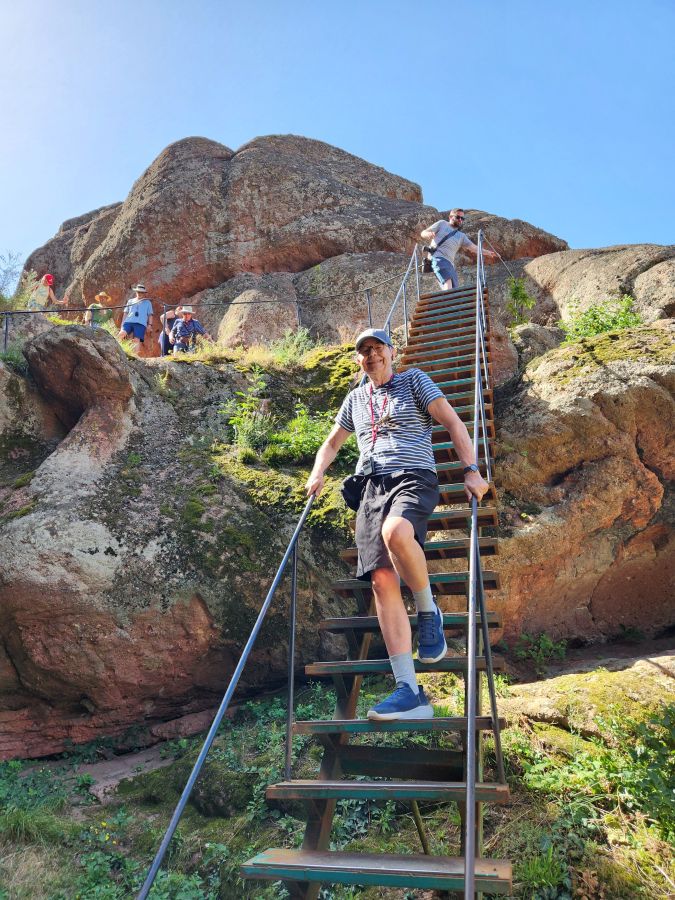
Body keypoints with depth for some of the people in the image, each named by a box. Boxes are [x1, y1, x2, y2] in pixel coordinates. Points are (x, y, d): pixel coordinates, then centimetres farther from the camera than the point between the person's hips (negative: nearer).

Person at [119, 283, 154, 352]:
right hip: (128, 321, 2)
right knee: (122, 334, -24)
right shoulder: (130, 301, 27)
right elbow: (125, 313, 24)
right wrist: (122, 324, 14)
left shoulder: (148, 302, 23)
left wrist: (150, 324, 3)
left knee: (137, 340, -16)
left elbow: (150, 314, 18)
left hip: (141, 323, -2)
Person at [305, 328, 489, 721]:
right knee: (382, 580, -14)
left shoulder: (414, 380, 13)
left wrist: (472, 470, -7)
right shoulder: (356, 398, 26)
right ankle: (410, 692, -15)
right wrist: (318, 473, 14)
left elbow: (453, 422, 6)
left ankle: (429, 613, -10)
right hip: (371, 486, 4)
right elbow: (333, 442, 35)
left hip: (414, 478, -4)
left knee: (395, 532, -39)